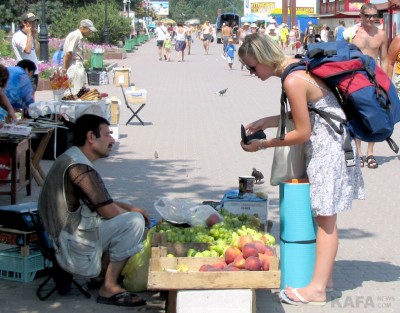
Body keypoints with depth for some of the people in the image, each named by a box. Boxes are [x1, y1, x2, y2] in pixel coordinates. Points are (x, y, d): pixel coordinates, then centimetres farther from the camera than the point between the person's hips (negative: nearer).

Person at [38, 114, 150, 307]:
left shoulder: (71, 159, 12)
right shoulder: (80, 168, -21)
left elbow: (102, 202, 21)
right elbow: (108, 211, -18)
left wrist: (131, 208, 11)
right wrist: (132, 213, 2)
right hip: (74, 248, -11)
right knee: (134, 222, -17)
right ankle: (109, 288, -9)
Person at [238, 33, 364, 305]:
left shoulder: (292, 81, -23)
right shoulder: (296, 65, 5)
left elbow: (302, 133, -18)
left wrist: (263, 145, -8)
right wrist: (269, 121, 8)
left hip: (327, 147, -10)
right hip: (333, 142, 10)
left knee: (325, 217, -5)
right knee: (326, 216, 15)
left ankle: (317, 288, 0)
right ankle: (325, 276, 25)